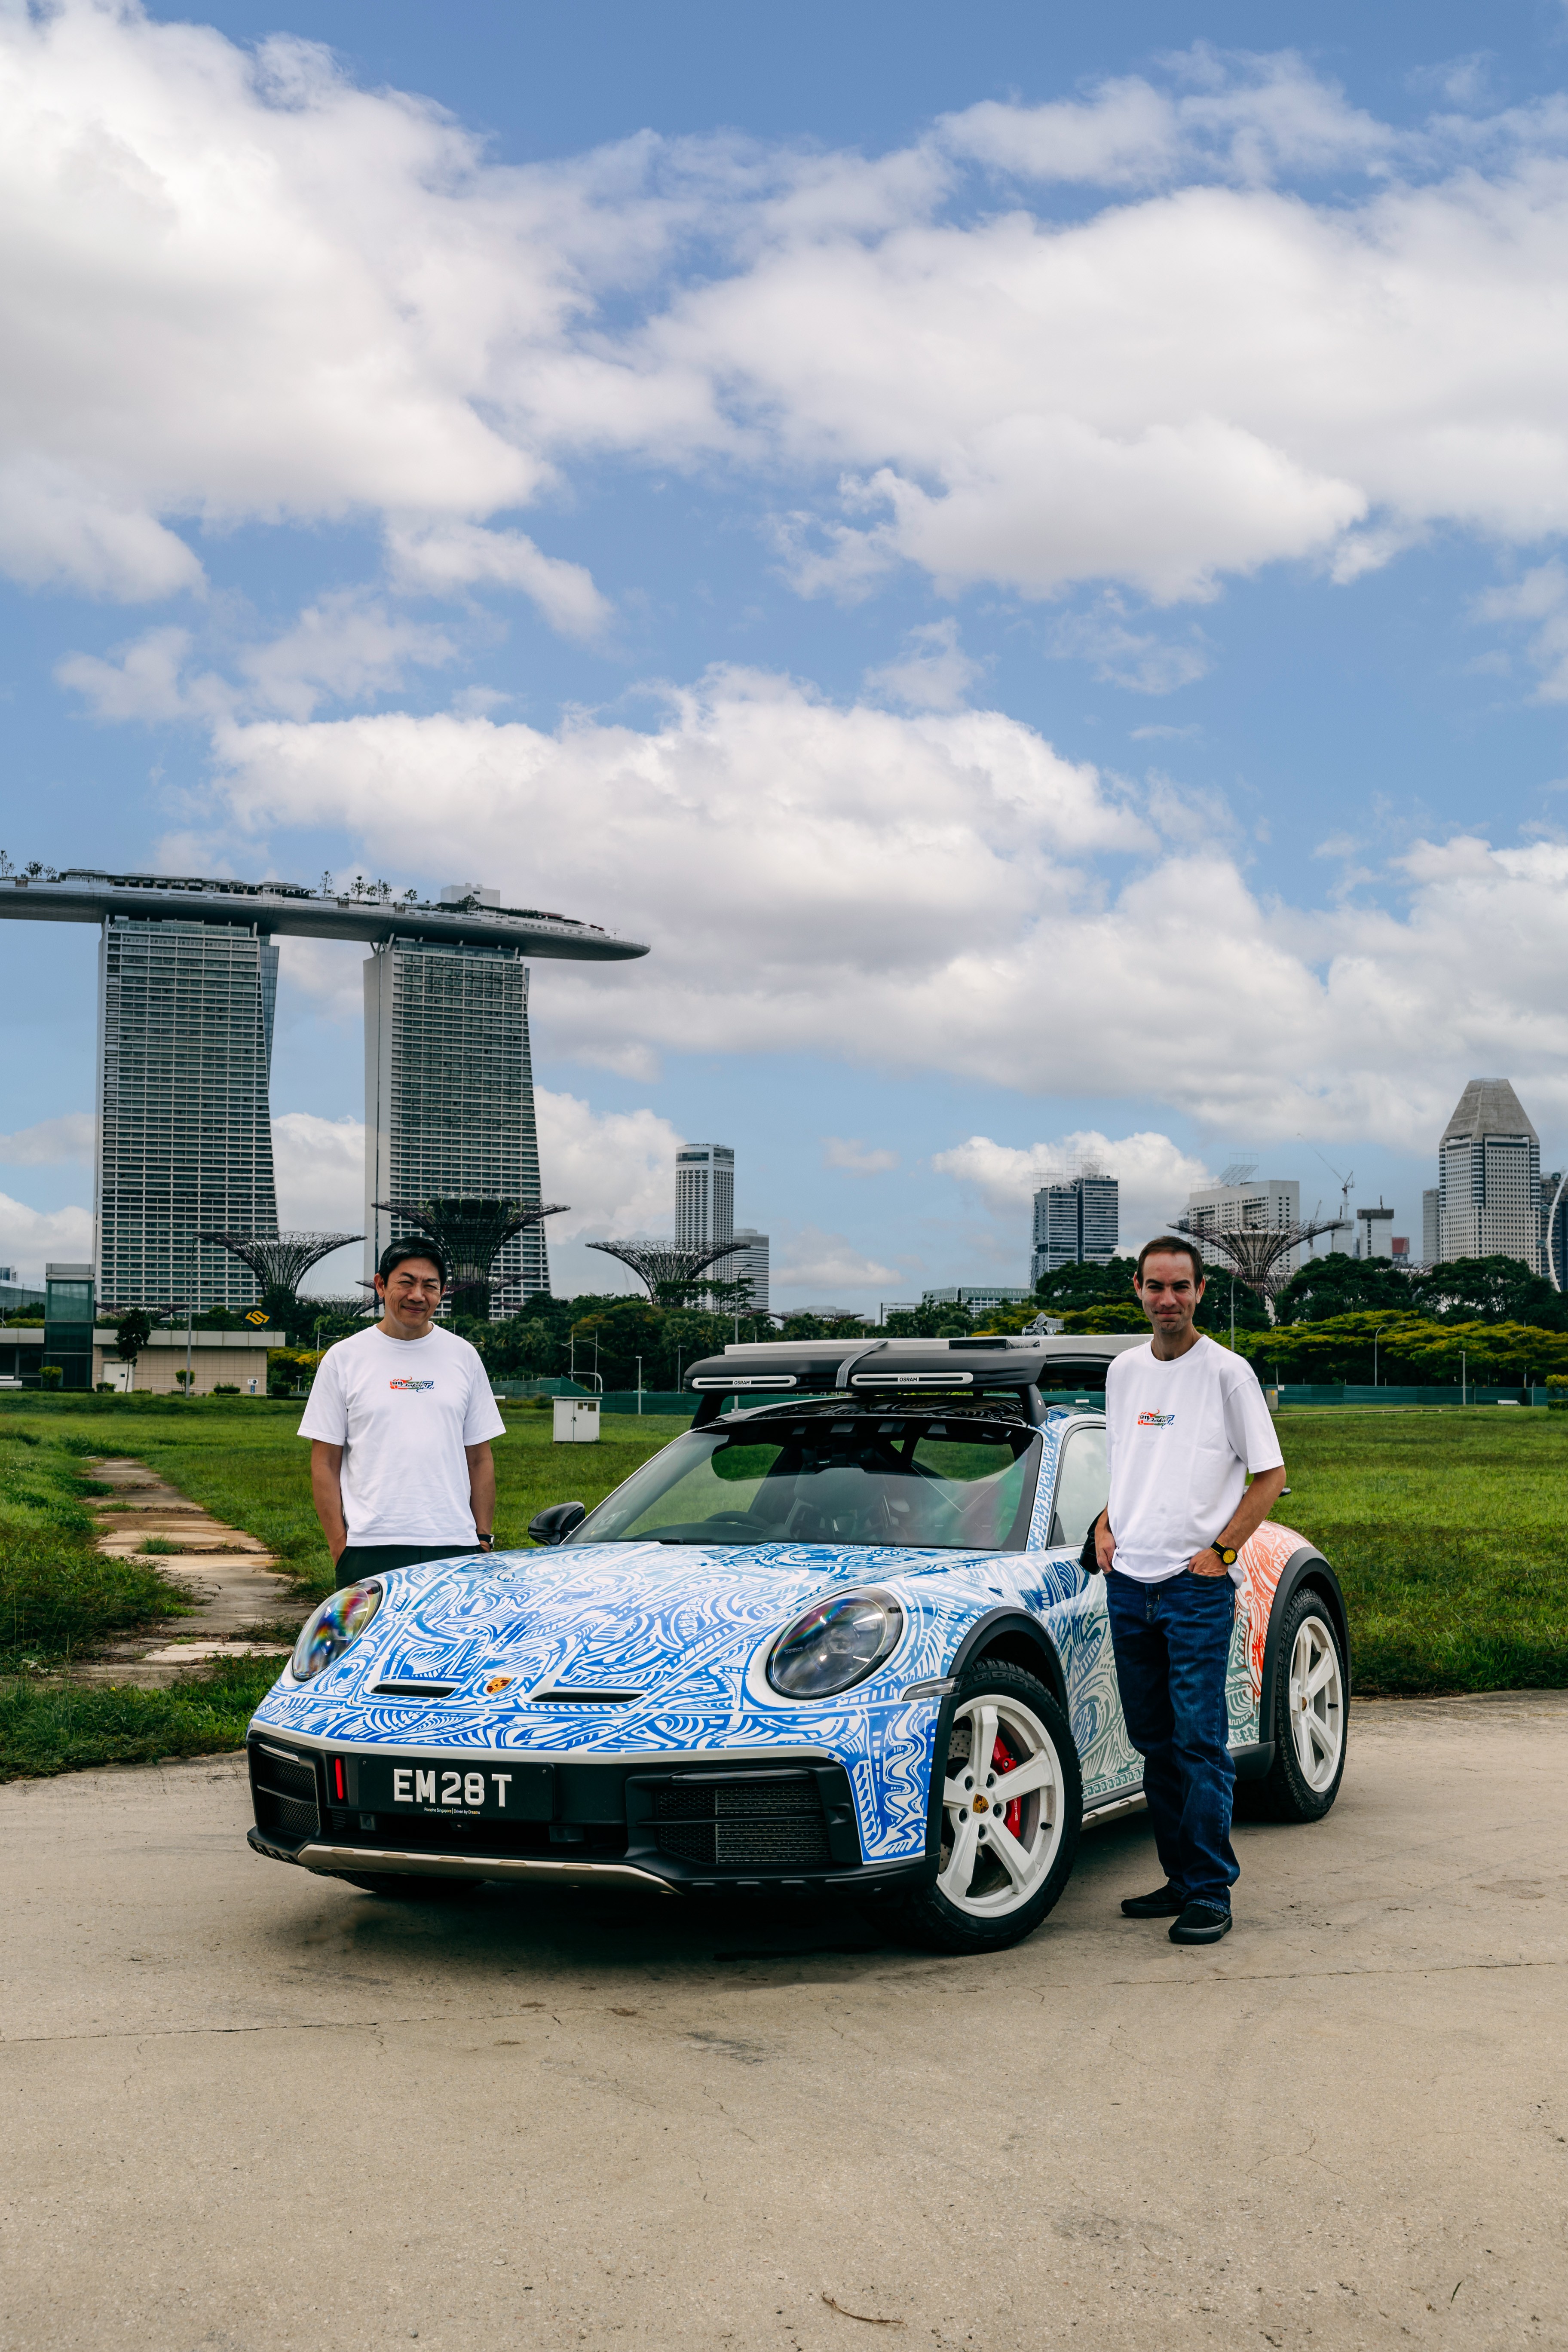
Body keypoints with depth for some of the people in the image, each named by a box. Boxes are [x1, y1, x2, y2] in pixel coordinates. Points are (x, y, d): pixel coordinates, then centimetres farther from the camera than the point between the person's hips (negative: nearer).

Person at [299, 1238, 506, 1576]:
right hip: (371, 1545, -2)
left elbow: (480, 1459, 13)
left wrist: (484, 1537, 6)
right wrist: (338, 1545, -3)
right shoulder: (343, 1358, 5)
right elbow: (325, 1463, 4)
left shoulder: (464, 1356, 11)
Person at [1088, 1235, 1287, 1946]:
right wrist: (1107, 1526, 9)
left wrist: (1220, 1549, -10)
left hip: (1197, 1586, -6)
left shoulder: (1226, 1372, -5)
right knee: (1155, 1741, 11)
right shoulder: (1123, 1371, 12)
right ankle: (1178, 1878, 20)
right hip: (1129, 1583, 6)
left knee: (1200, 1740, -7)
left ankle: (1211, 1893, -1)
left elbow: (1270, 1476, -3)